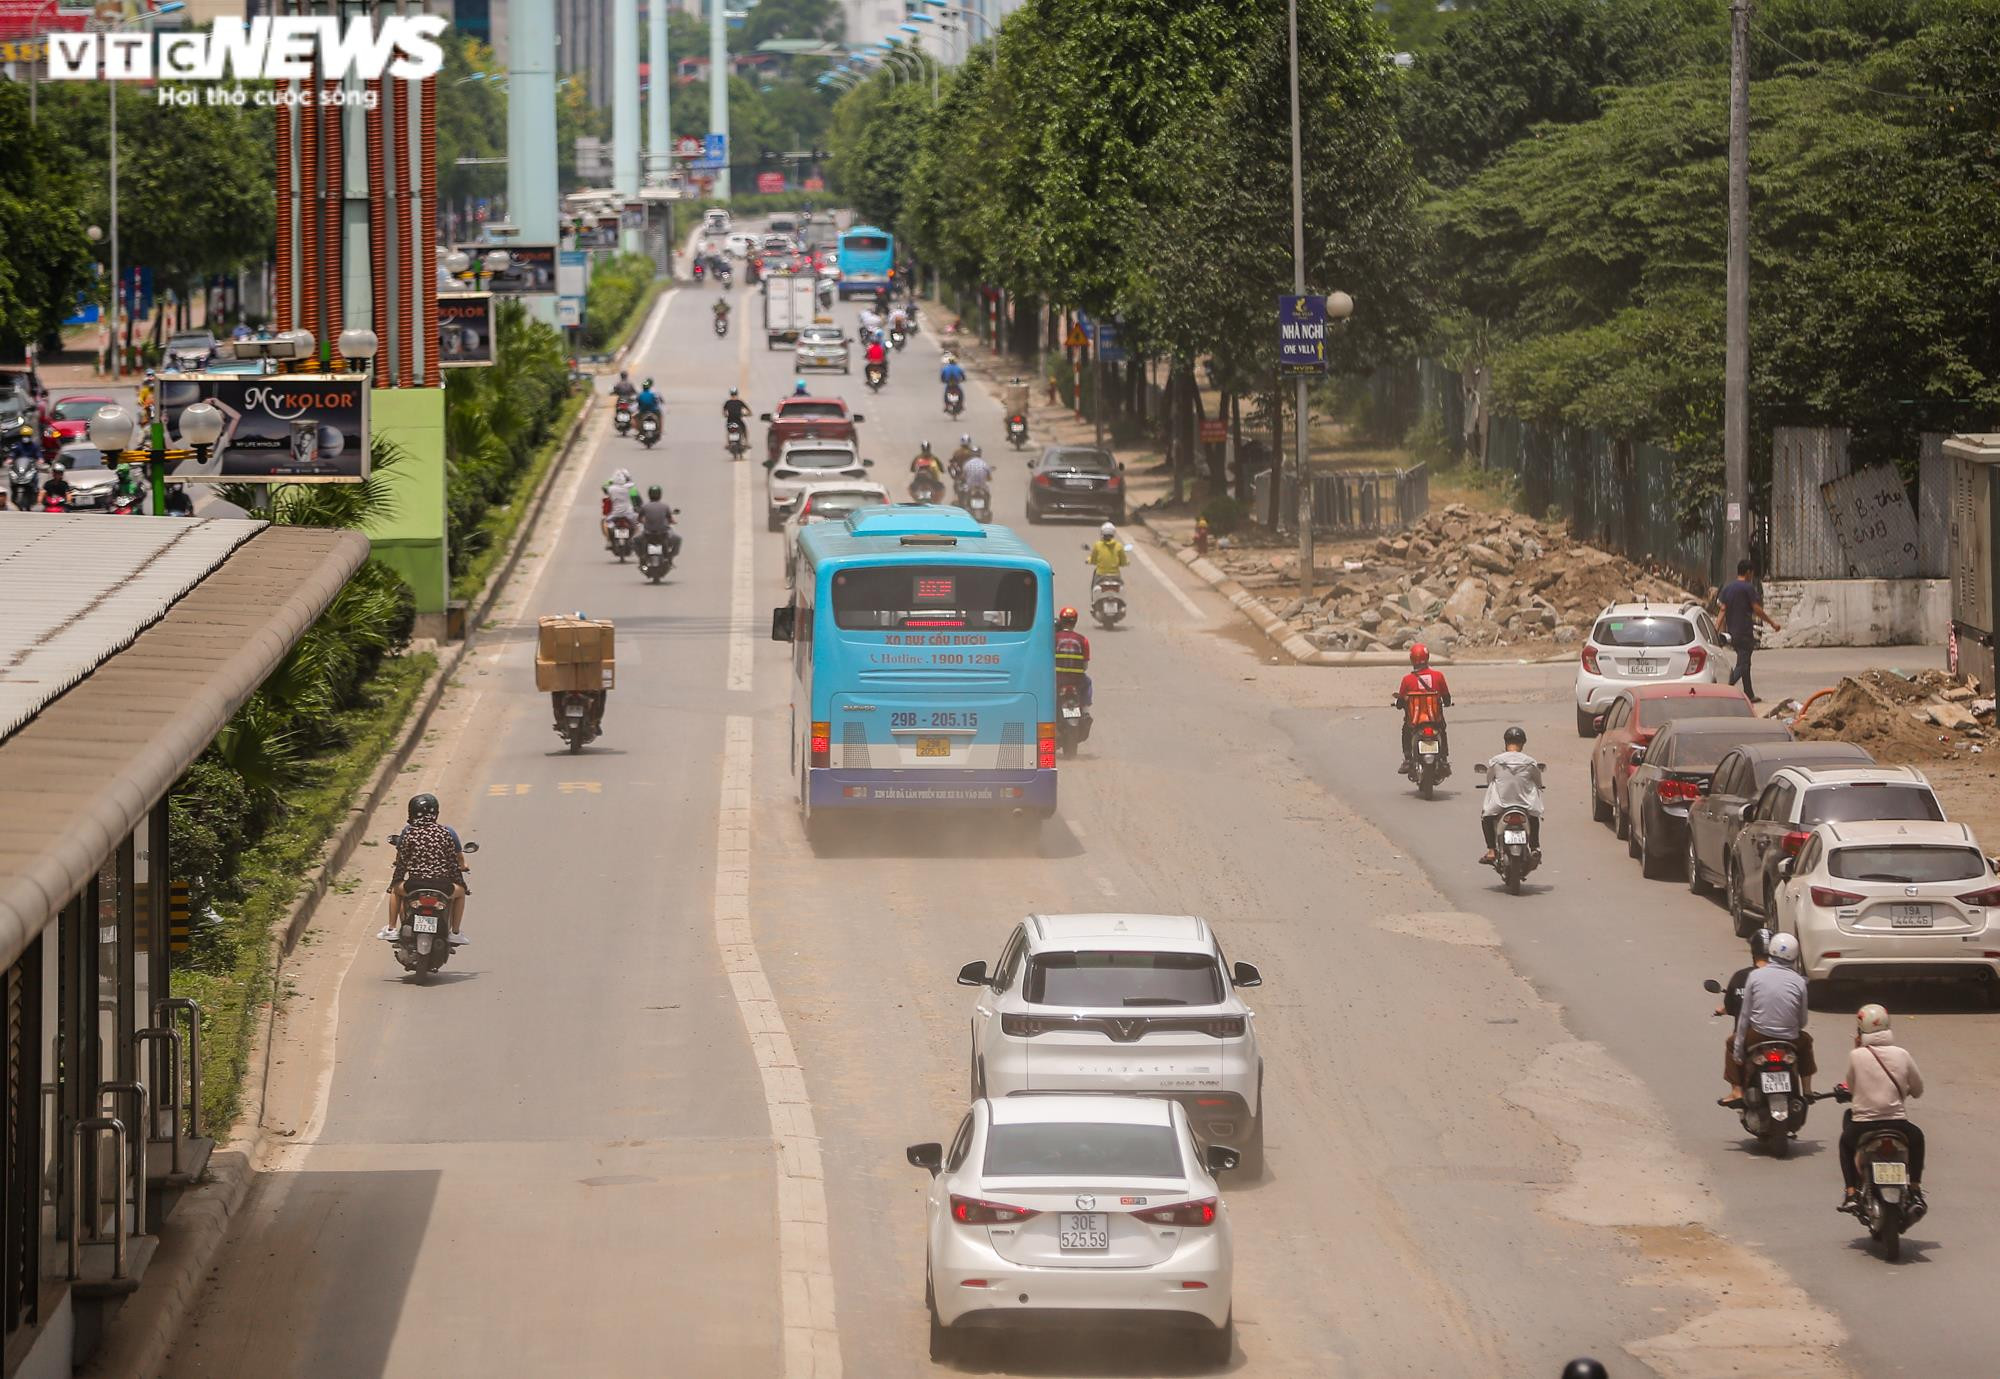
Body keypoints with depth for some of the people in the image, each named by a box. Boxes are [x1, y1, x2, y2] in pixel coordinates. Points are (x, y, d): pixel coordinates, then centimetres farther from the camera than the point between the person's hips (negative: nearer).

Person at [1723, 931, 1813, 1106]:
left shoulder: (1755, 976, -6)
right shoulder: (1799, 982, -4)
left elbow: (1745, 1014, -3)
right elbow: (1802, 1021, 2)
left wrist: (1737, 1050, 3)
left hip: (1758, 1038, -1)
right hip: (1790, 1042, 1)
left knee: (1731, 1043, 28)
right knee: (1806, 1041, 35)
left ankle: (1737, 1091, 17)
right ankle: (1807, 1090, 37)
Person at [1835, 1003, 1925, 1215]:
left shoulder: (1856, 1056, -6)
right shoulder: (1901, 1055, -1)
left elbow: (1851, 1088, 5)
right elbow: (1918, 1090, 10)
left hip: (1863, 1125, -1)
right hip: (1897, 1124, 1)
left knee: (1846, 1141, 34)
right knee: (1916, 1137, 35)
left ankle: (1851, 1193, 22)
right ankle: (1916, 1191, 29)